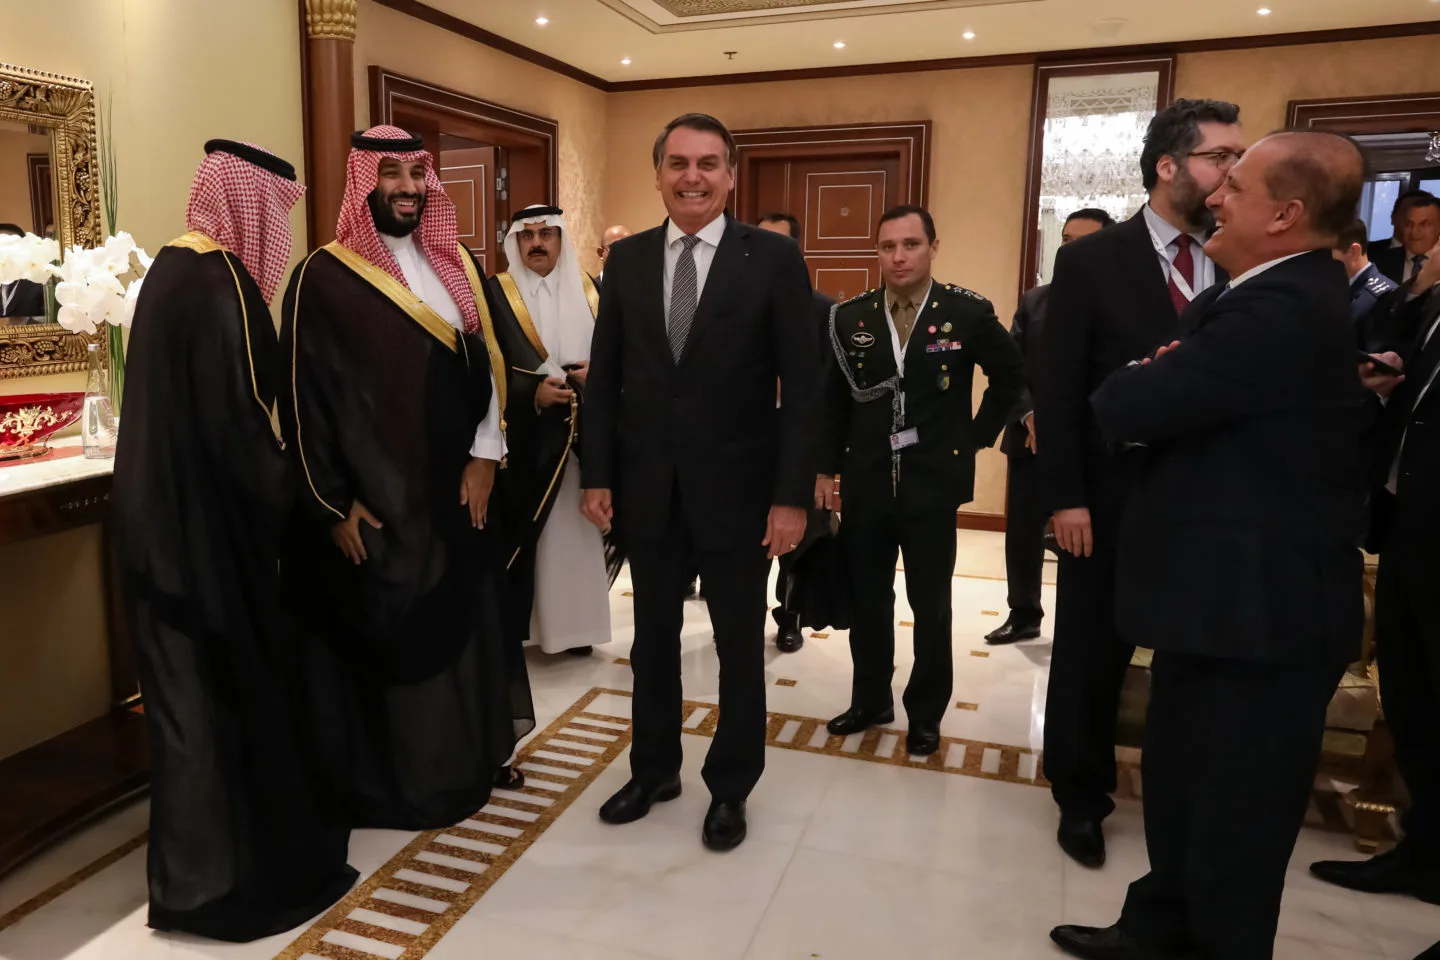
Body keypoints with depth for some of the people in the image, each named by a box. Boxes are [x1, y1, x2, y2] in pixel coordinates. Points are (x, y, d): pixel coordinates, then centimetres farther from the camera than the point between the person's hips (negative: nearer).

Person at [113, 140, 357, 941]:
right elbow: (236, 419, -22)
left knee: (194, 691, 18)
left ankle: (197, 871, 34)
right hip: (211, 521, -9)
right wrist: (287, 496, -7)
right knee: (241, 688, 4)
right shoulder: (221, 282, -18)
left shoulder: (172, 267, 11)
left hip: (164, 514, 9)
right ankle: (252, 873, 20)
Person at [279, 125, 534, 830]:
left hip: (457, 489, 6)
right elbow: (303, 395, -9)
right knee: (384, 635, 5)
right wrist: (332, 505, -12)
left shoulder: (456, 265, 9)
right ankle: (386, 783, 23)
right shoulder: (326, 277, -7)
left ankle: (467, 760, 32)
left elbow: (487, 364, 9)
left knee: (460, 624, 14)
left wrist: (484, 457, -2)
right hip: (376, 501, -5)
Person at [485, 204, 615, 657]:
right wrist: (532, 393, -19)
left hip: (582, 432, 3)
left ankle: (573, 622, 18)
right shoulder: (494, 293, 1)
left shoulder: (591, 291, 11)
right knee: (520, 530, -2)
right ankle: (510, 622, 9)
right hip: (524, 435, -2)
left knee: (576, 528, 6)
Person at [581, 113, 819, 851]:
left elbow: (801, 386, -9)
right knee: (653, 639, 17)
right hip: (647, 489, 3)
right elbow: (604, 376, 6)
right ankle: (654, 769, 37)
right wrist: (596, 474, 1)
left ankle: (730, 786, 31)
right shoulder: (626, 258, 5)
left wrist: (793, 495, -13)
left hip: (737, 490, -3)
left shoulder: (773, 257, -6)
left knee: (739, 647, 11)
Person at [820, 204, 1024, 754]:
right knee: (867, 600, 12)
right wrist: (827, 467, 3)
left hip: (932, 483, -2)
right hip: (865, 483, 2)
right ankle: (870, 700, 31)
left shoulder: (968, 312, -5)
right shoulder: (850, 317, 1)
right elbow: (834, 400, 7)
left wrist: (977, 436, 2)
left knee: (930, 605, 8)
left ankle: (926, 714, 25)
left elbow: (1012, 376, 7)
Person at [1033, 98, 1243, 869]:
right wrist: (1065, 497, -13)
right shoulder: (1091, 261, -4)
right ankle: (1081, 798, 29)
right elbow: (1056, 389, -8)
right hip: (1111, 499, -3)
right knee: (1091, 655, 9)